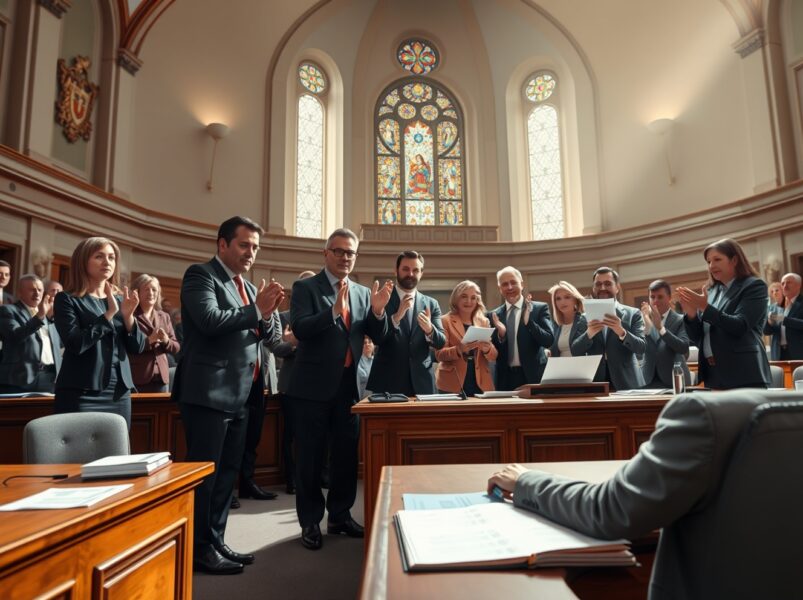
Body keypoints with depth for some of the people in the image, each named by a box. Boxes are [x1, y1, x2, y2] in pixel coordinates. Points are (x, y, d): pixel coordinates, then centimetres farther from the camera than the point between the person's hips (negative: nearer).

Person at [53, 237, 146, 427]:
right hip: (82, 395, -4)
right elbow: (76, 344, -17)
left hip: (119, 394, 5)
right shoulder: (67, 300, -2)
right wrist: (109, 314, -17)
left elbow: (137, 348, 5)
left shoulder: (119, 300, 11)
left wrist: (128, 315, -9)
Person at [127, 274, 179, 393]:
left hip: (161, 376, 5)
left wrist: (166, 341, -8)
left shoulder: (164, 316, 14)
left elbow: (176, 347, 12)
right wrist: (148, 340, -20)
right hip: (137, 377, -5)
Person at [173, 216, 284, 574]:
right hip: (208, 392, -8)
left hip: (239, 395, 8)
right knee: (205, 474, 1)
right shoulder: (200, 275, -6)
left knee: (227, 473, 14)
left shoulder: (247, 287, 17)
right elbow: (210, 320, -22)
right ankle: (200, 549, 13)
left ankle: (216, 542, 26)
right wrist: (256, 309, -13)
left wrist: (265, 314, -1)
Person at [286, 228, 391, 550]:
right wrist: (334, 310, -32)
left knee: (347, 454, 14)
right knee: (310, 457, 6)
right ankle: (310, 522, 21)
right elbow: (300, 328, -19)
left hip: (348, 385, 5)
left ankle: (340, 515, 30)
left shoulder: (363, 293, 10)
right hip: (314, 386, -4)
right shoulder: (305, 287, -4)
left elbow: (378, 336, 4)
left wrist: (378, 310, -15)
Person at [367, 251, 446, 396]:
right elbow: (376, 338, -9)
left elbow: (441, 342, 2)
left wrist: (429, 330, -18)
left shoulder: (431, 304, 8)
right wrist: (397, 316, -23)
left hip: (421, 381, 3)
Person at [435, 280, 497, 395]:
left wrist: (487, 349, -16)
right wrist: (459, 349, -25)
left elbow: (494, 355, 7)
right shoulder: (445, 321, 0)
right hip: (452, 384, -3)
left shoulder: (484, 322, 11)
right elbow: (439, 354, -7)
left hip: (480, 383, 3)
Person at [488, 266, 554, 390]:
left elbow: (549, 341, -9)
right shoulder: (494, 315, 6)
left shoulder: (540, 308, 0)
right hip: (505, 378, 2)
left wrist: (529, 322, -23)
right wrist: (500, 334, -14)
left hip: (533, 376, -2)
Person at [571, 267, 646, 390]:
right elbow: (574, 351, -1)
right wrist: (588, 334, -19)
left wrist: (621, 332, -23)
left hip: (626, 384, -1)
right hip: (594, 385, 1)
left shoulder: (633, 313, 4)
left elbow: (642, 347, -6)